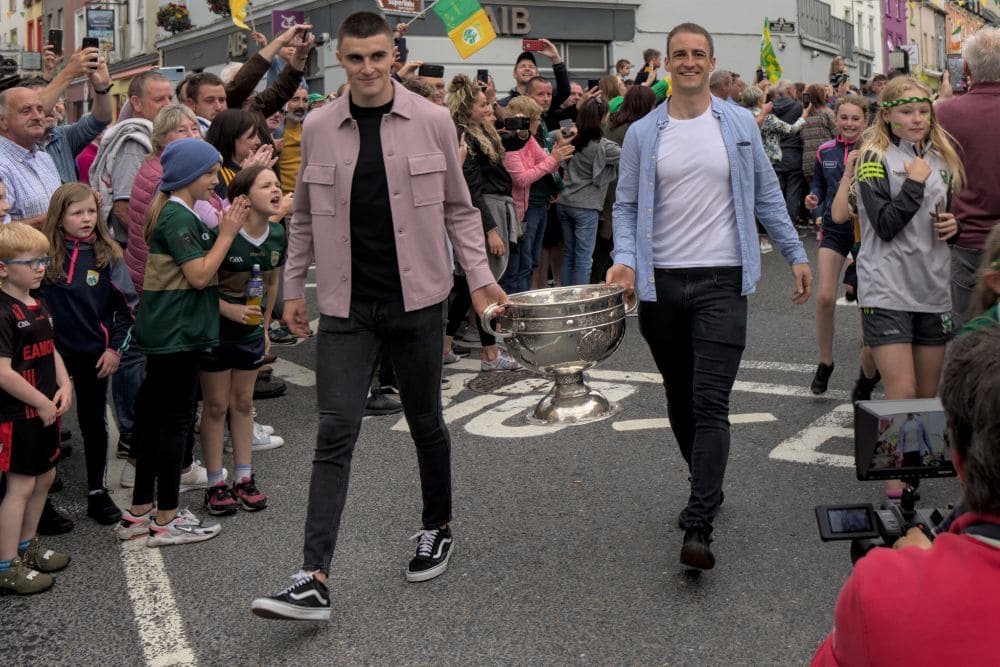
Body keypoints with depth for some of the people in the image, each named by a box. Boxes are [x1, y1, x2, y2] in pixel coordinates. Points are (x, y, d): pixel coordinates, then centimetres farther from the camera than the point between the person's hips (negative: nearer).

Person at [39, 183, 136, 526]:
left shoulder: (107, 254, -6)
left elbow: (127, 304, 0)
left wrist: (115, 347, -3)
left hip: (94, 354, 1)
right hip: (52, 352, -1)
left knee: (94, 422, 12)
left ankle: (98, 492, 23)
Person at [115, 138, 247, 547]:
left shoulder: (177, 213, 14)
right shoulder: (178, 217, -17)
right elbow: (200, 275, -20)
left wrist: (225, 228, 9)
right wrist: (228, 232, -13)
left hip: (167, 332, 10)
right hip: (176, 333, -10)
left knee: (156, 416, 13)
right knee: (175, 418, -3)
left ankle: (140, 512, 22)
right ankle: (166, 519, 6)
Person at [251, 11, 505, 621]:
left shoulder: (432, 122, -2)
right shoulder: (319, 128, 2)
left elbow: (458, 208, 6)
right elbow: (305, 217, 12)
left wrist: (481, 276, -1)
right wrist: (294, 286, 12)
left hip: (417, 300, 0)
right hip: (346, 307, 1)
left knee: (426, 423, 14)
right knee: (335, 434, -5)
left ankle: (438, 529, 39)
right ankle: (314, 580, -6)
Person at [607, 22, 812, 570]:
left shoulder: (740, 125, 5)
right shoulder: (642, 133, 5)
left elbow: (766, 196, 11)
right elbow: (626, 205, 6)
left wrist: (795, 254, 9)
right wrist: (625, 258, -11)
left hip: (721, 282, -2)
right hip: (660, 284, 2)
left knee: (710, 404, -12)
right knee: (680, 402, 14)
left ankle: (699, 527, -12)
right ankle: (707, 489, 34)